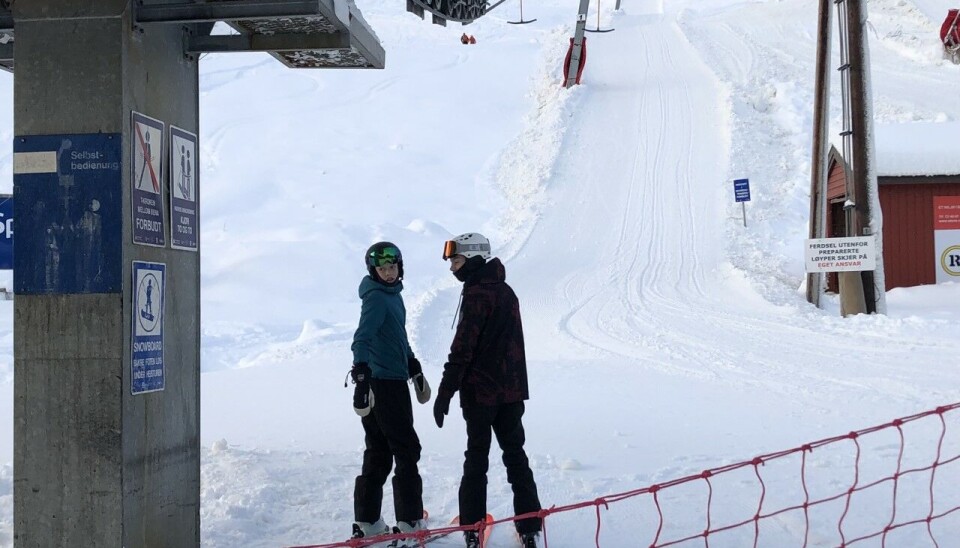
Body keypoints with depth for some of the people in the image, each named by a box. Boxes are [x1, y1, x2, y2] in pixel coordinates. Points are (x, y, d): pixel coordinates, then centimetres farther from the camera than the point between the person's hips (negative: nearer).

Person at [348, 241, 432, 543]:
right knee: (406, 450, -1)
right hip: (384, 382, -9)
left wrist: (416, 371, 29)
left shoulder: (392, 294, 15)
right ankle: (410, 522, 4)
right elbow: (362, 340, -24)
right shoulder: (377, 297, -13)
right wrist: (362, 380, -35)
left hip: (393, 380, 9)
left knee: (378, 453, 10)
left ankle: (367, 522, 13)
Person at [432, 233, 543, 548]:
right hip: (512, 389, 7)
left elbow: (463, 348, -20)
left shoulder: (477, 294, -16)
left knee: (476, 457, 3)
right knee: (515, 455, 11)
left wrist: (445, 393, -18)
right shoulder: (505, 290, 12)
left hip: (480, 391, -7)